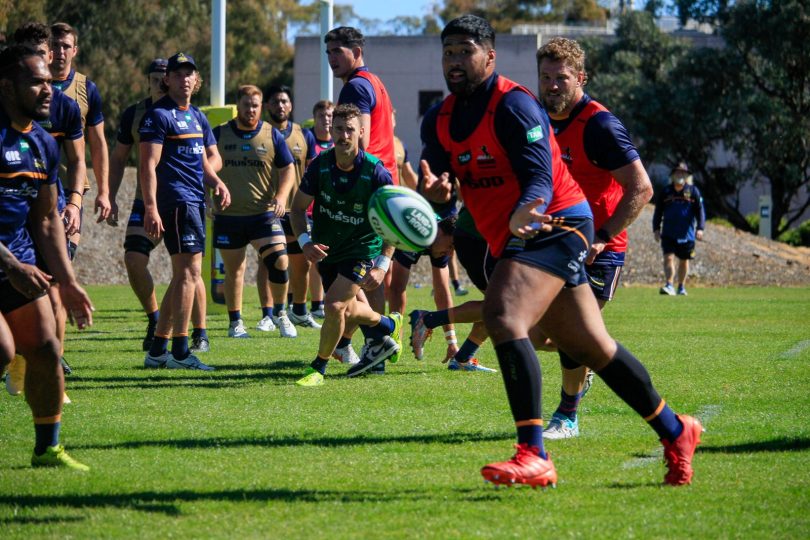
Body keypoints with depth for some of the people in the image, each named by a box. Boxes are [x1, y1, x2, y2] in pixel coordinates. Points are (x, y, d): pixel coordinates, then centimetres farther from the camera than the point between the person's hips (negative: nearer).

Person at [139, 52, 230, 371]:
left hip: (195, 201, 9)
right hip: (176, 200, -9)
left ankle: (158, 350, 16)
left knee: (182, 278, 11)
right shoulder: (158, 115, -6)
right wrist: (150, 208, -20)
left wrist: (217, 183, 6)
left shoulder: (198, 117, 20)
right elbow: (148, 166, -12)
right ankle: (180, 352, -13)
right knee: (188, 272, -13)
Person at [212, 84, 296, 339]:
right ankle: (235, 322, 20)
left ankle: (281, 315, 7)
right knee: (234, 270, 6)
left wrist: (281, 196, -10)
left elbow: (288, 170, 6)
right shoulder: (219, 134, 2)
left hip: (264, 214, -1)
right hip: (228, 216, 1)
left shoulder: (272, 135, 2)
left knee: (279, 262, -13)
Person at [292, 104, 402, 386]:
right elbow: (298, 206, 0)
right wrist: (305, 242, -17)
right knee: (347, 311, 18)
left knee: (334, 305, -19)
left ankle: (318, 369, 0)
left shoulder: (375, 172, -21)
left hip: (363, 249, -5)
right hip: (327, 248, 5)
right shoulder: (319, 165, -11)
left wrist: (382, 266, -21)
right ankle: (387, 325, 48)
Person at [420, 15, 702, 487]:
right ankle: (675, 432, 29)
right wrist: (433, 189, -26)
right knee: (592, 348, 13)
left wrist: (524, 213, -44)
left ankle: (534, 457, -31)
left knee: (503, 315, -28)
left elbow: (540, 177, -23)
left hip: (557, 226, -8)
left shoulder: (513, 105, -15)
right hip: (517, 238, 8)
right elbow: (434, 177, -1)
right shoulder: (440, 120, 8)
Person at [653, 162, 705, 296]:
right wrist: (656, 229, 5)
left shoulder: (693, 191, 3)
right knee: (668, 258, -14)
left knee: (684, 260, 10)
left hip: (686, 233, 0)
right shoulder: (665, 192, 6)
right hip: (668, 233, 0)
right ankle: (669, 285, -19)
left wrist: (700, 228, -9)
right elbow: (658, 211, 12)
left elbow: (700, 211, 2)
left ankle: (681, 287, 23)